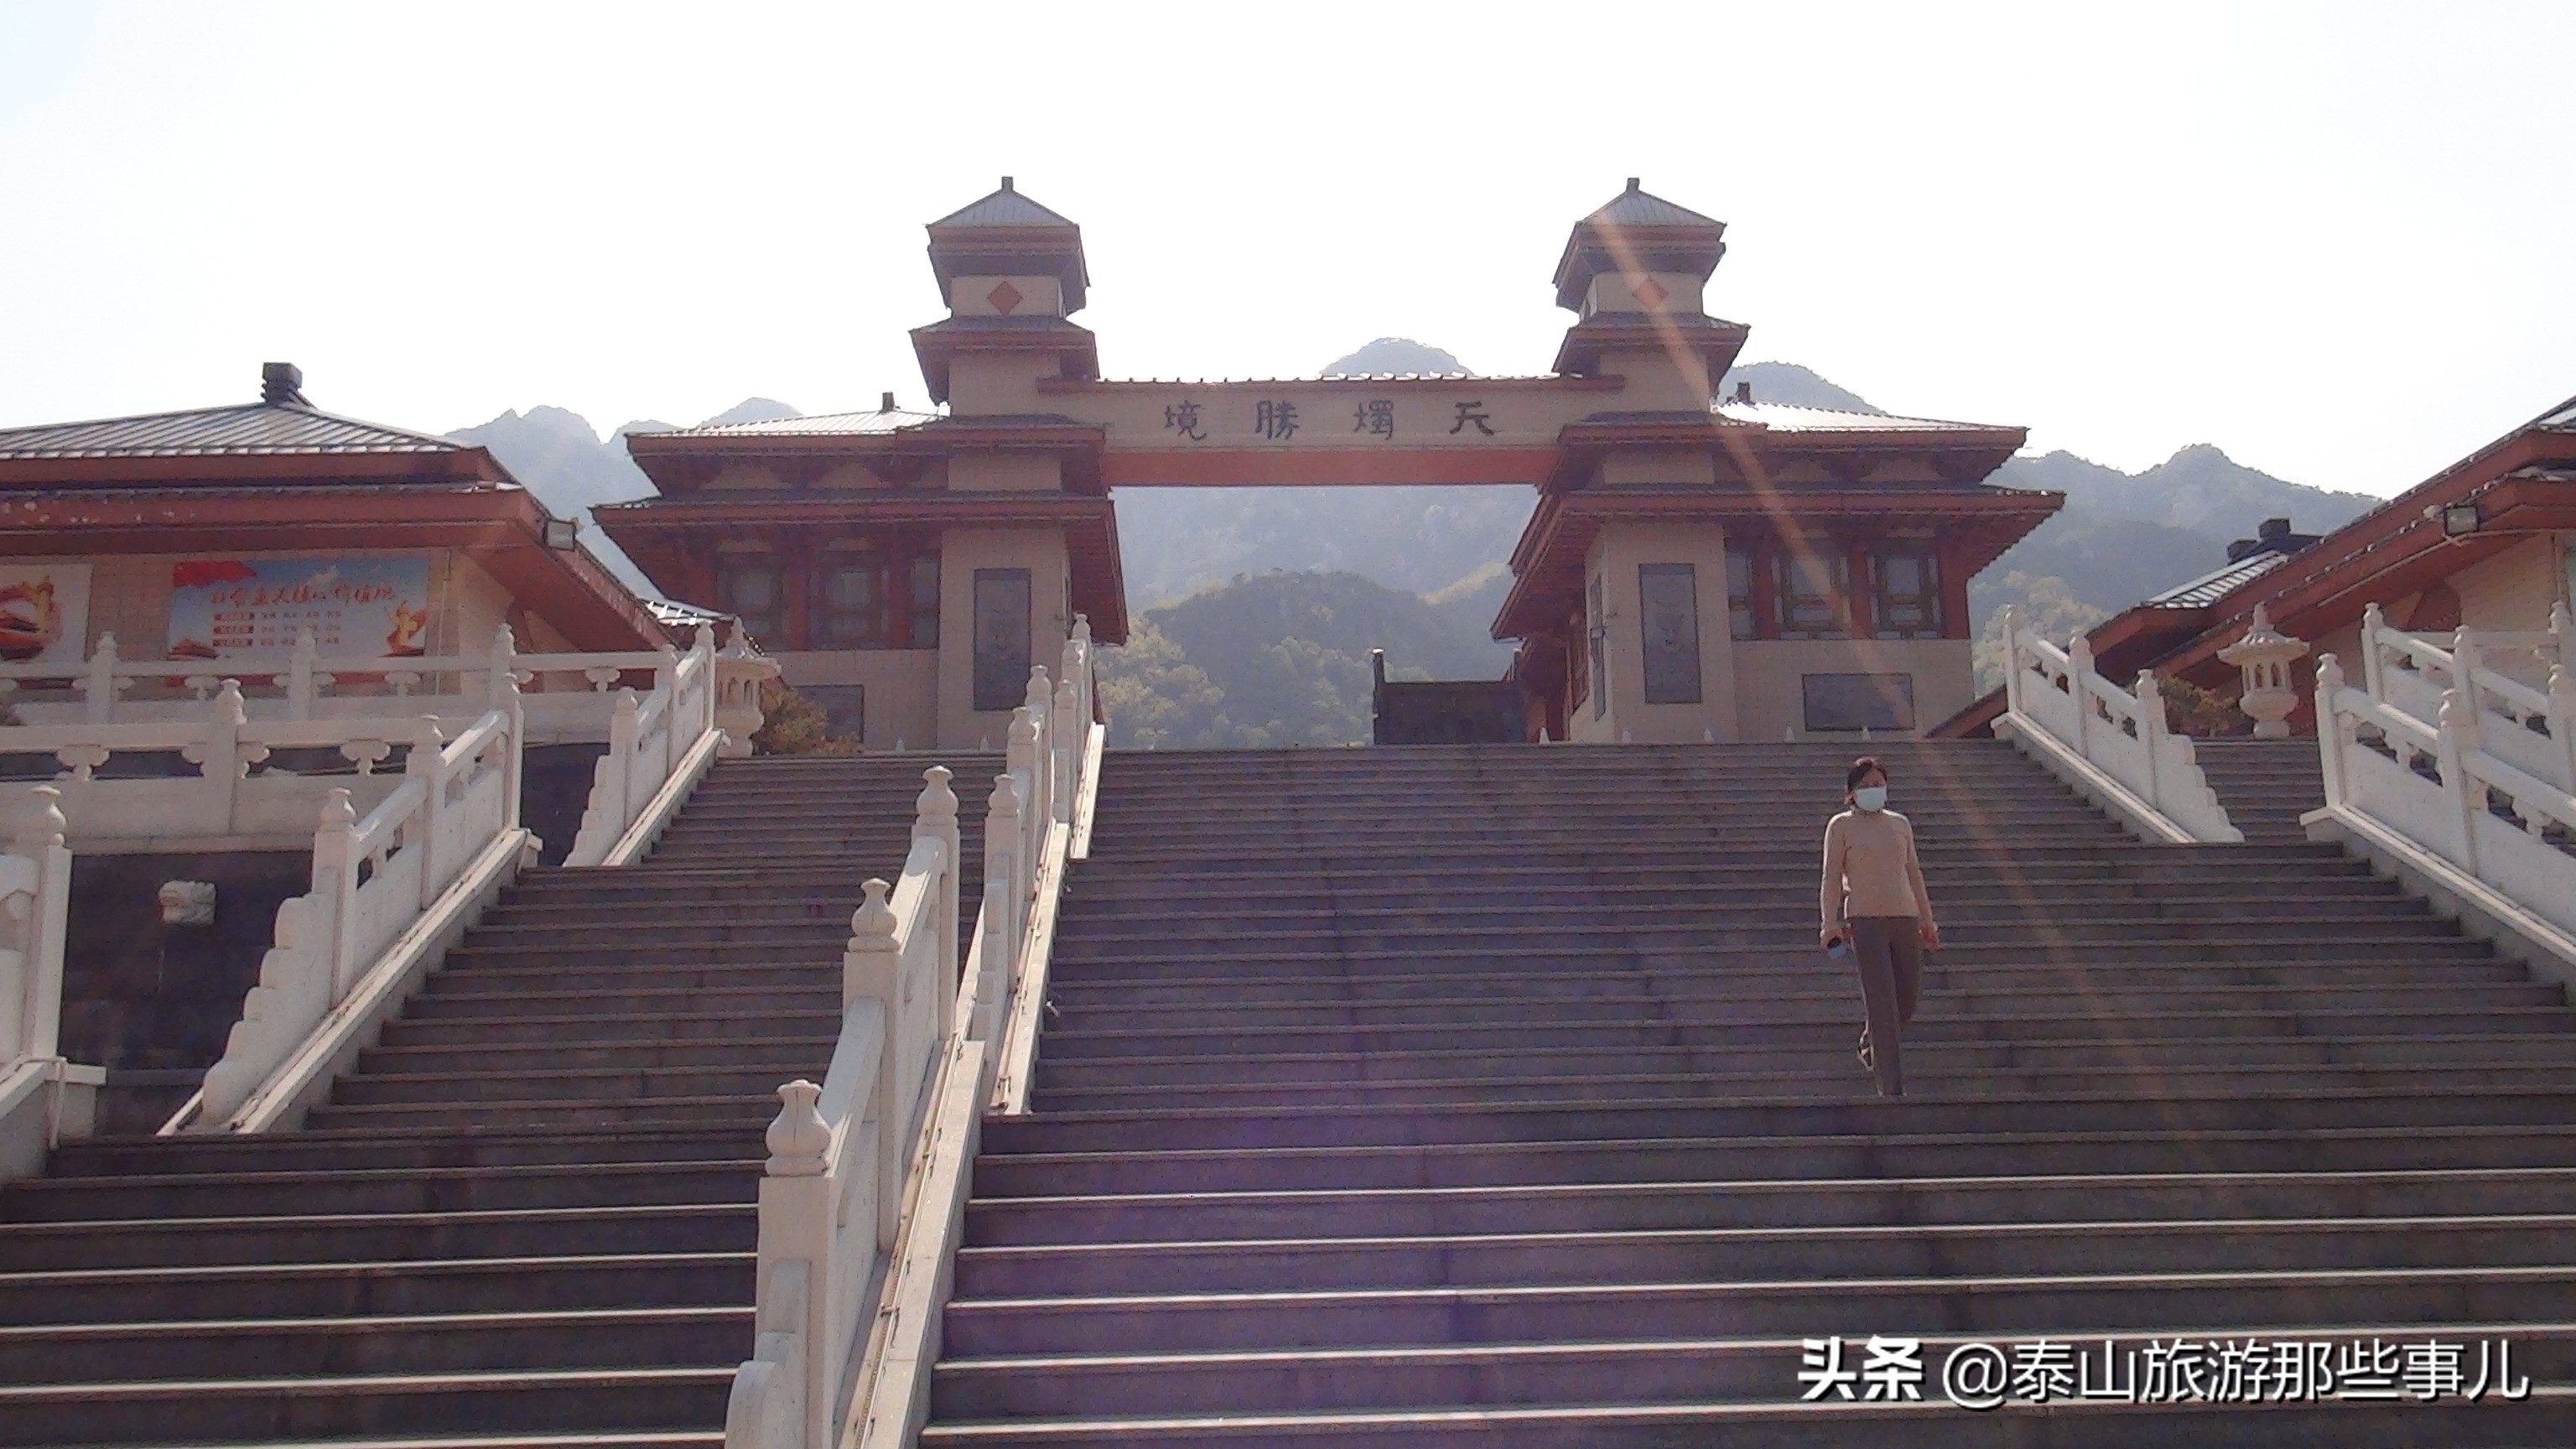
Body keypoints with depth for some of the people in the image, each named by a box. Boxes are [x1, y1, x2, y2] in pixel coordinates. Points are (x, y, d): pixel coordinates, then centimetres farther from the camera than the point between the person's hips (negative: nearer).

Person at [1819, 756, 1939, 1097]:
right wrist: (1831, 921, -10)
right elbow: (1831, 876, 0)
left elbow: (1913, 872, 21)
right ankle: (1891, 1087, -9)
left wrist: (1927, 920, 18)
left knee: (1908, 996, 4)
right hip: (1865, 918, -5)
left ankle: (1872, 1049, 32)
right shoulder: (1841, 825, 5)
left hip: (1905, 916, 5)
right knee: (1882, 1002, -10)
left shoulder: (1900, 823, 17)